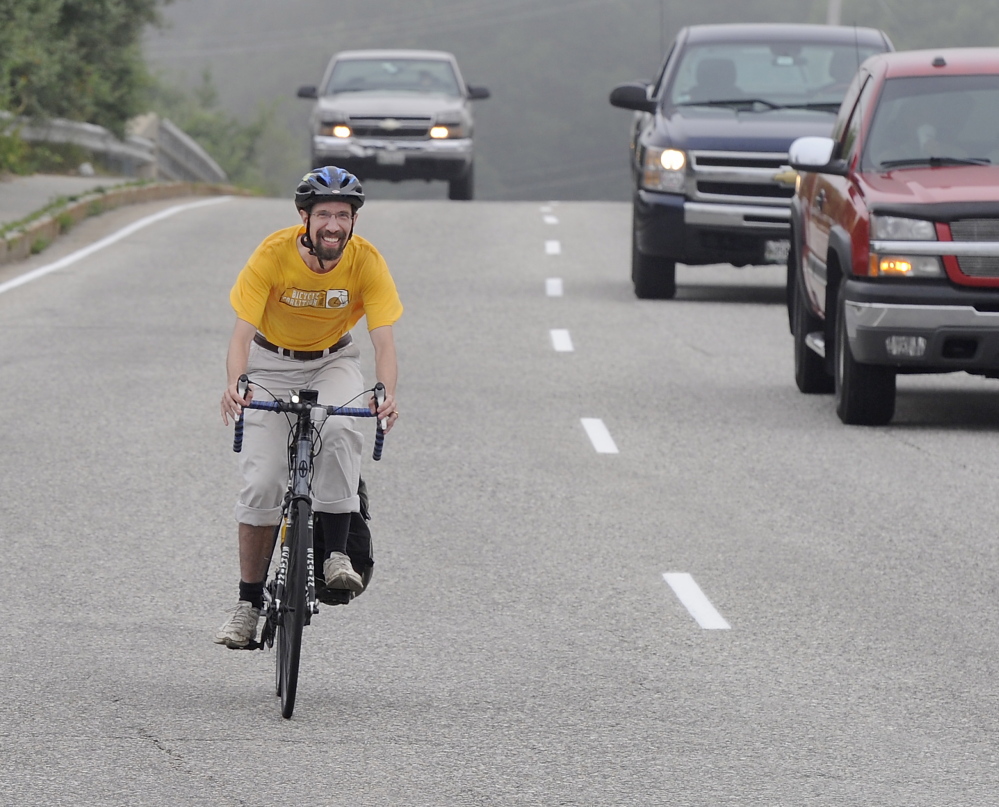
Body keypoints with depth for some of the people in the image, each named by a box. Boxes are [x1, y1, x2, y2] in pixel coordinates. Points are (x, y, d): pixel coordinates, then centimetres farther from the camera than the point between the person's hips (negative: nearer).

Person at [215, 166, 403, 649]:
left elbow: (383, 340, -25)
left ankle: (336, 554, -21)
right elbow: (242, 331, -28)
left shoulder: (366, 262, -22)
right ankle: (248, 604, -1)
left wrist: (386, 394, -45)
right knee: (261, 482, -11)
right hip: (272, 362, -1)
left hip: (332, 362, 1)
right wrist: (234, 385, -48)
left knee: (338, 432, -33)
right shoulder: (273, 253, -25)